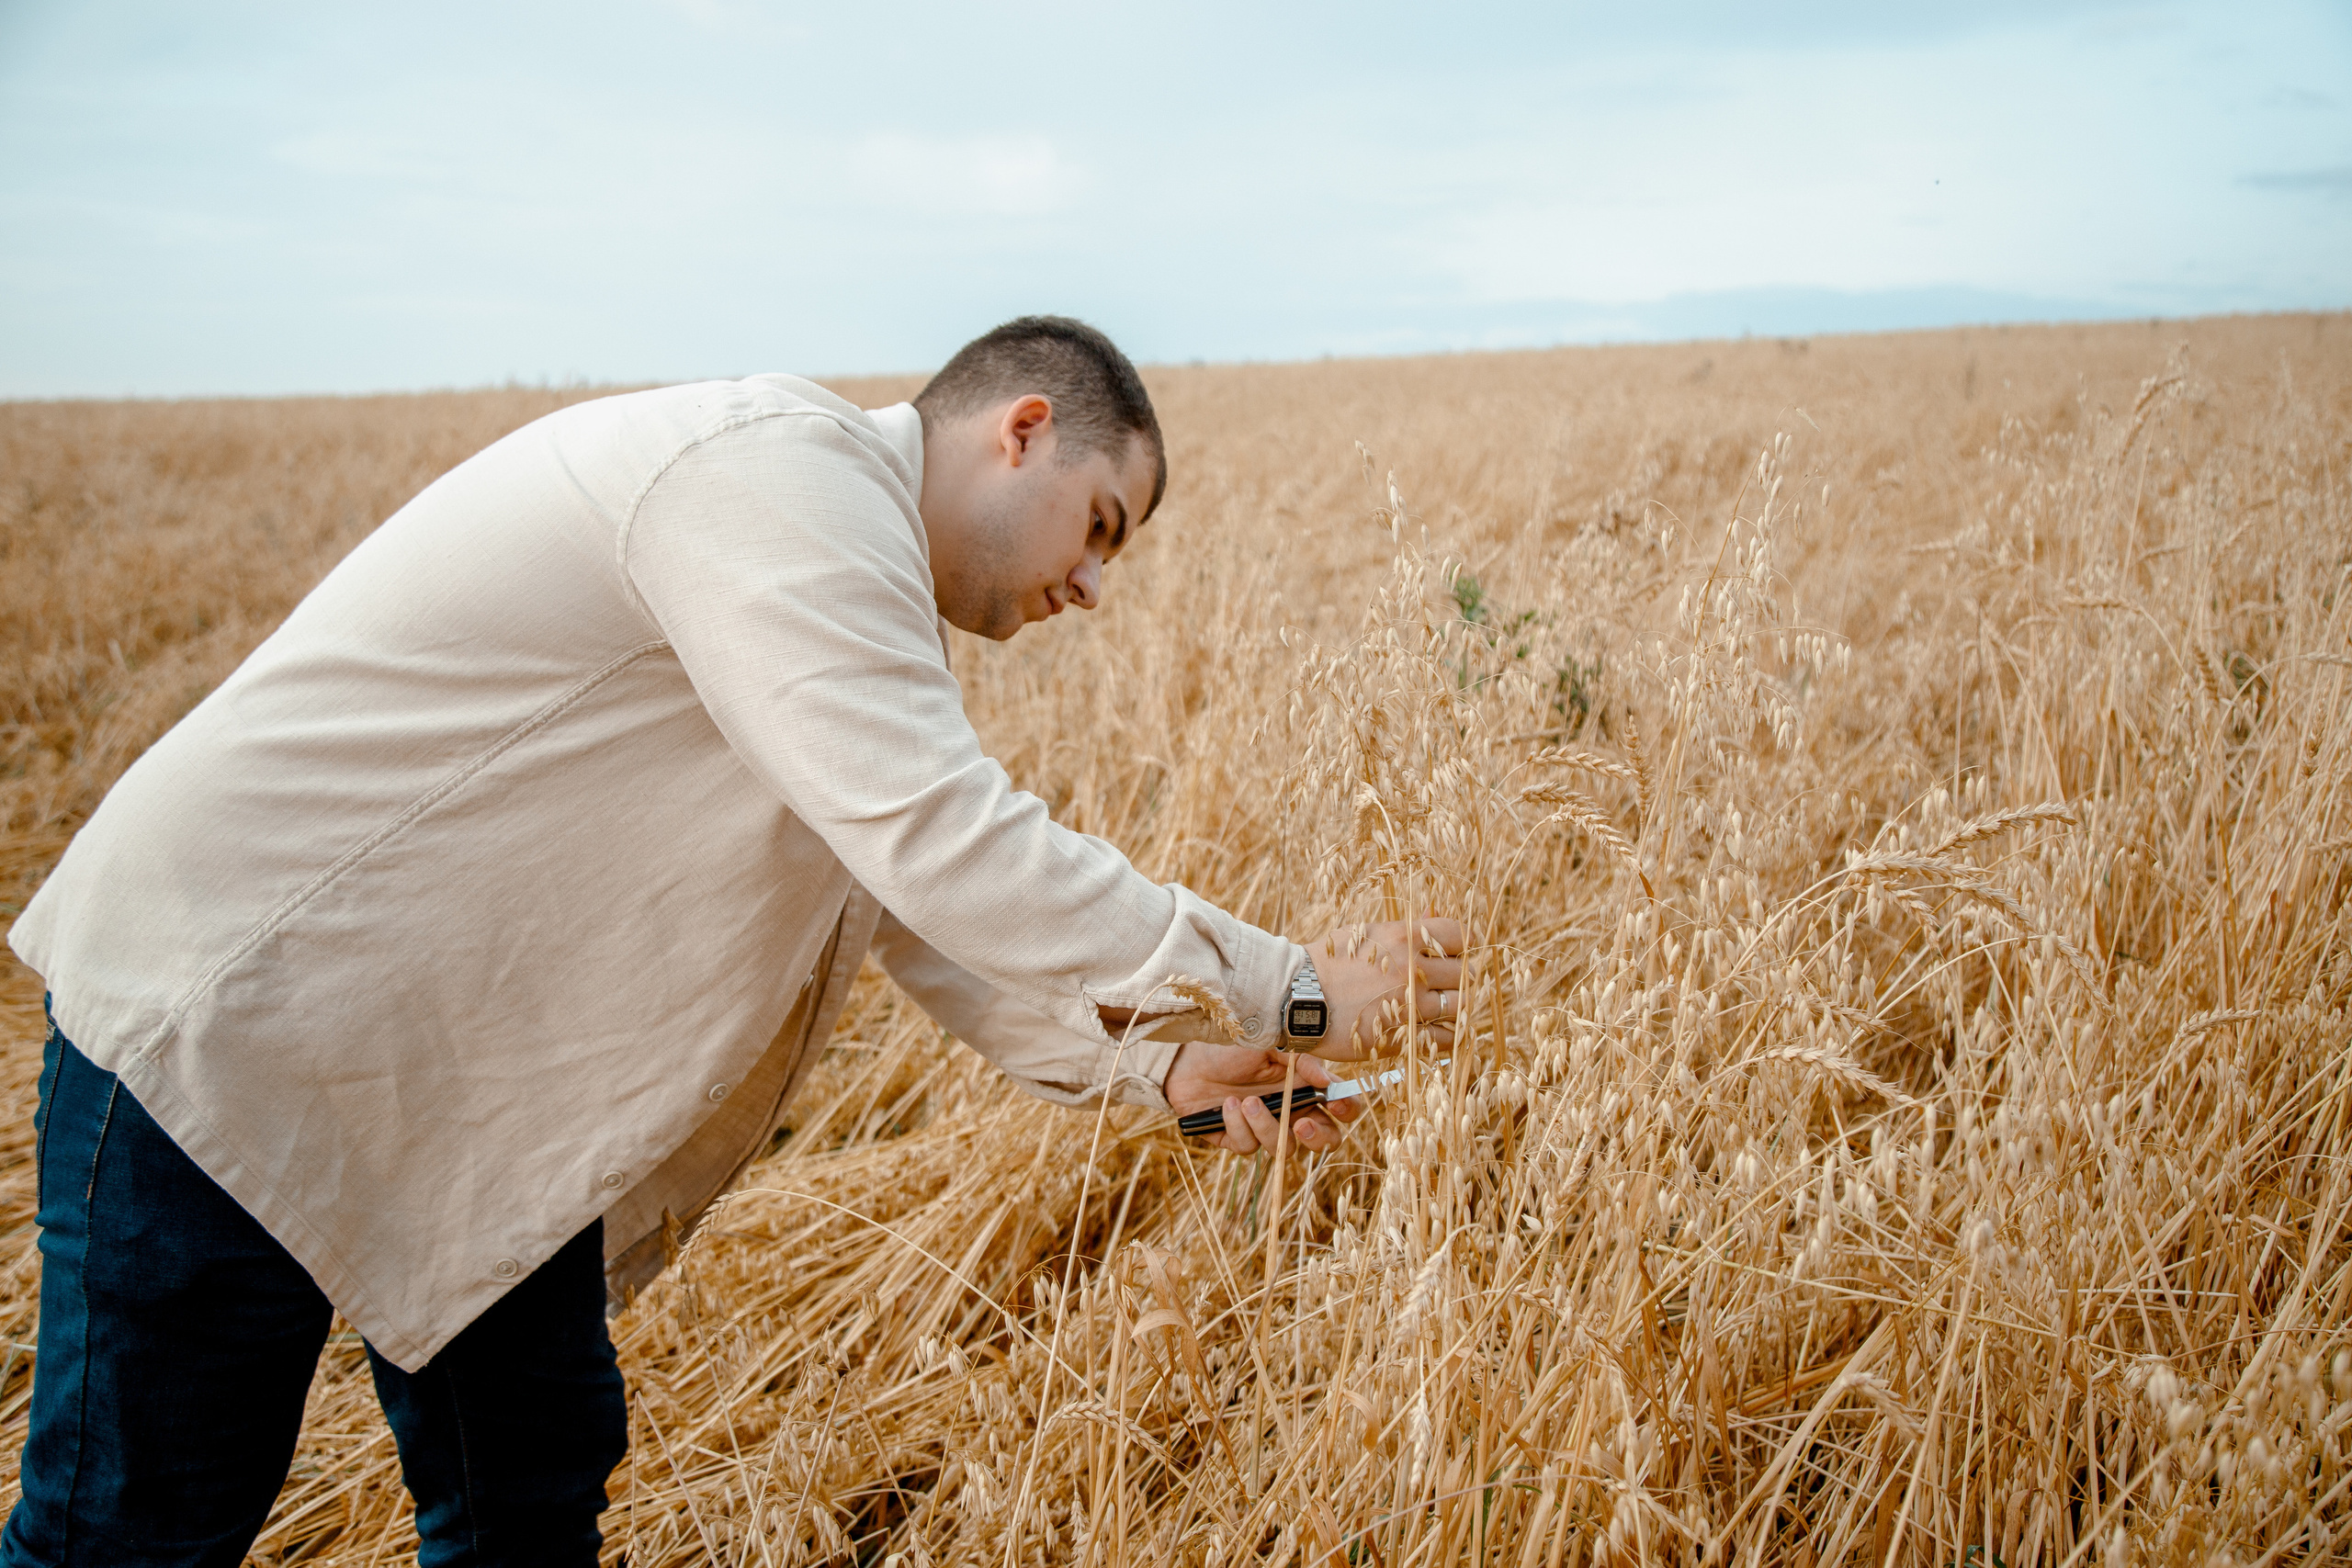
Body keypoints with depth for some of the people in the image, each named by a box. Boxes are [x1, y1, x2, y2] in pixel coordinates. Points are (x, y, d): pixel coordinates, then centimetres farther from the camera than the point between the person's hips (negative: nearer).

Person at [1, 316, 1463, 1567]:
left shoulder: (863, 596, 10)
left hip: (458, 1060, 10)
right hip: (234, 1013, -9)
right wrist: (1284, 991, -22)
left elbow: (915, 897, 14)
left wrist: (1154, 1067, 5)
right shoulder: (779, 471, -22)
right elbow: (944, 844, -30)